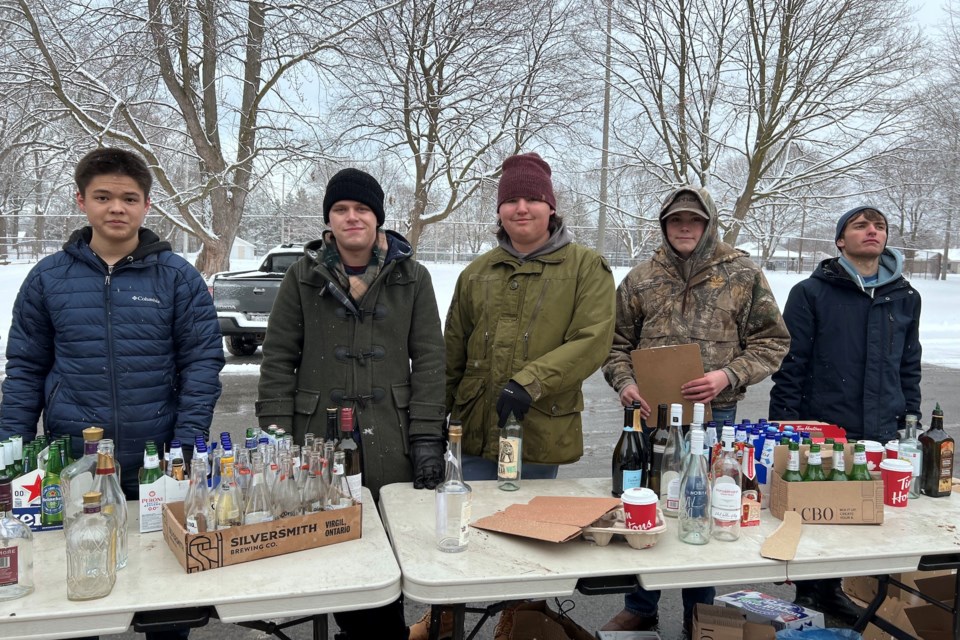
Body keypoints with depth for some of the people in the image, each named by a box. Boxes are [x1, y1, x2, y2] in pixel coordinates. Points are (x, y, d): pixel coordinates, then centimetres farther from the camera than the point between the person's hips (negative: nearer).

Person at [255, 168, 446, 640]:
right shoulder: (304, 277, 5)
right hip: (318, 442, 1)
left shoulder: (411, 277, 5)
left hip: (391, 446, 0)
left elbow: (429, 360, 2)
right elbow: (278, 360, 5)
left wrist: (428, 438, -5)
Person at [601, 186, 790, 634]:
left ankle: (699, 616, 32)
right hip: (651, 414, 2)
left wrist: (728, 376, -15)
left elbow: (771, 342, 0)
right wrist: (624, 382, -10)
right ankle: (639, 609, 33)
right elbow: (616, 343, 9)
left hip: (713, 415, -2)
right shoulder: (641, 279, 4)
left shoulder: (743, 276, 0)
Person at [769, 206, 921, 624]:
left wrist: (910, 424, 10)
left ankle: (831, 588, 34)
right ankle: (807, 592, 27)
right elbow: (790, 365, -7)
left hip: (880, 434, 4)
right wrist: (785, 431, -9)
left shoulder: (905, 297, 7)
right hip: (820, 431, -4)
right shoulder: (812, 293, -6)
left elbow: (909, 367, 13)